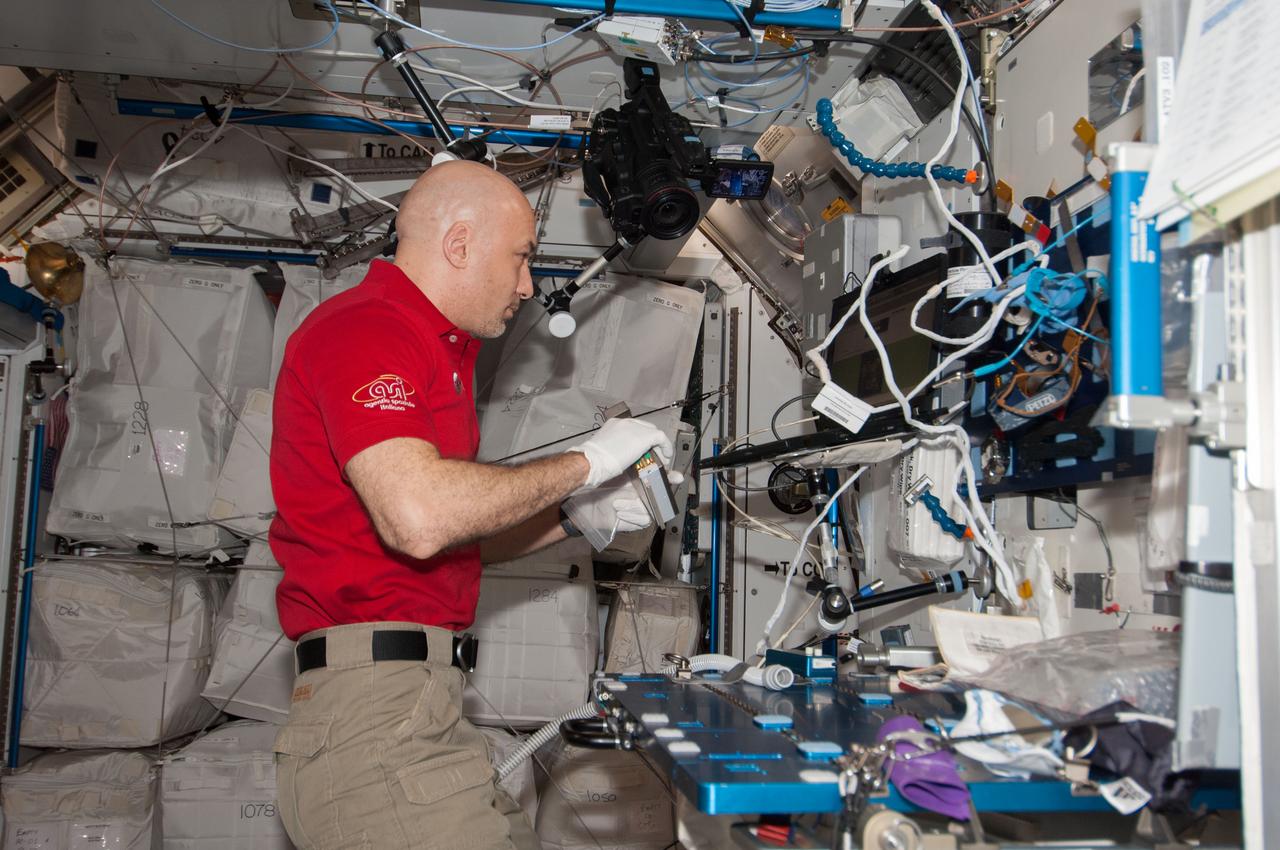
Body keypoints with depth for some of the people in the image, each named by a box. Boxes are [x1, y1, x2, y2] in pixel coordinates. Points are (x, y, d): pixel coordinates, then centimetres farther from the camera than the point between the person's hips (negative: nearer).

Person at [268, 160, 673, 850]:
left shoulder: (435, 352, 22)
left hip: (421, 703, 10)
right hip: (376, 700, -10)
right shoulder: (363, 328, -10)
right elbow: (419, 519, -25)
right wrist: (582, 463, -13)